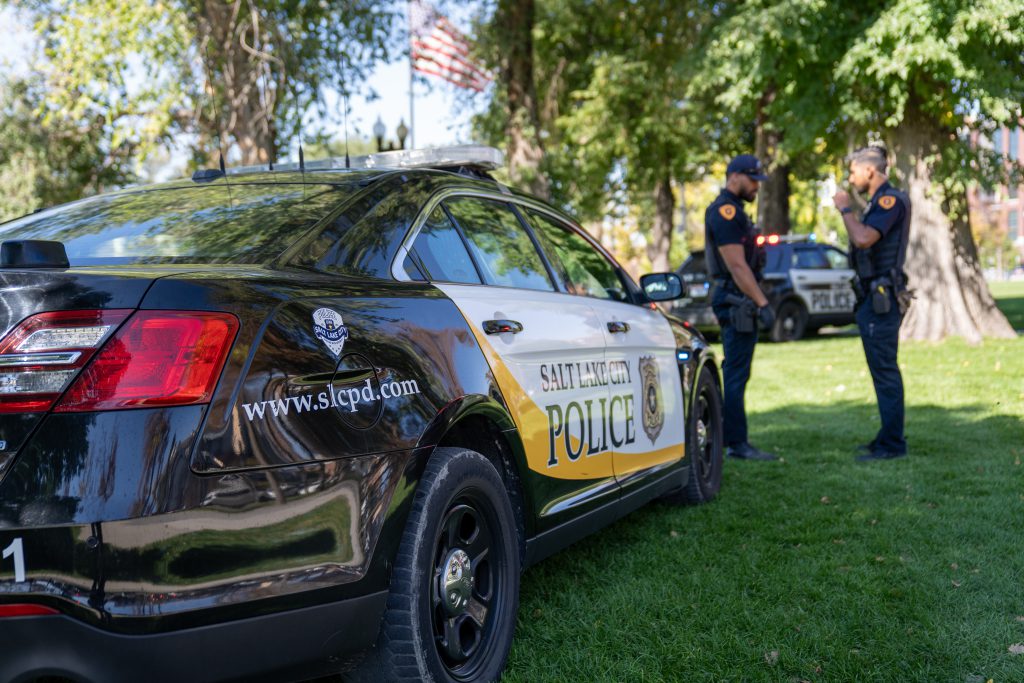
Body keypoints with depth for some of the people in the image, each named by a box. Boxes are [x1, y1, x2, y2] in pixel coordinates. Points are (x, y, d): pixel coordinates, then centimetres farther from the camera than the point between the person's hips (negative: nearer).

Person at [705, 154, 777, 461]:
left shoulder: (732, 211, 20)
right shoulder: (725, 212, -13)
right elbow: (736, 265, -20)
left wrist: (757, 302, 19)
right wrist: (762, 303, -20)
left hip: (739, 301, 11)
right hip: (737, 300, -11)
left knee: (735, 374, 13)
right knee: (736, 375, -8)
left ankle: (733, 439, 19)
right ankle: (737, 444, -5)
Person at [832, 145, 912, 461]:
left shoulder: (891, 200, -14)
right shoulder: (880, 202, 18)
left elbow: (864, 238, -27)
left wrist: (845, 209, -15)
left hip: (881, 300, -11)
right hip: (873, 297, 11)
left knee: (884, 370, -8)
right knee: (883, 370, 14)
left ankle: (892, 444, -4)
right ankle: (888, 438, 22)